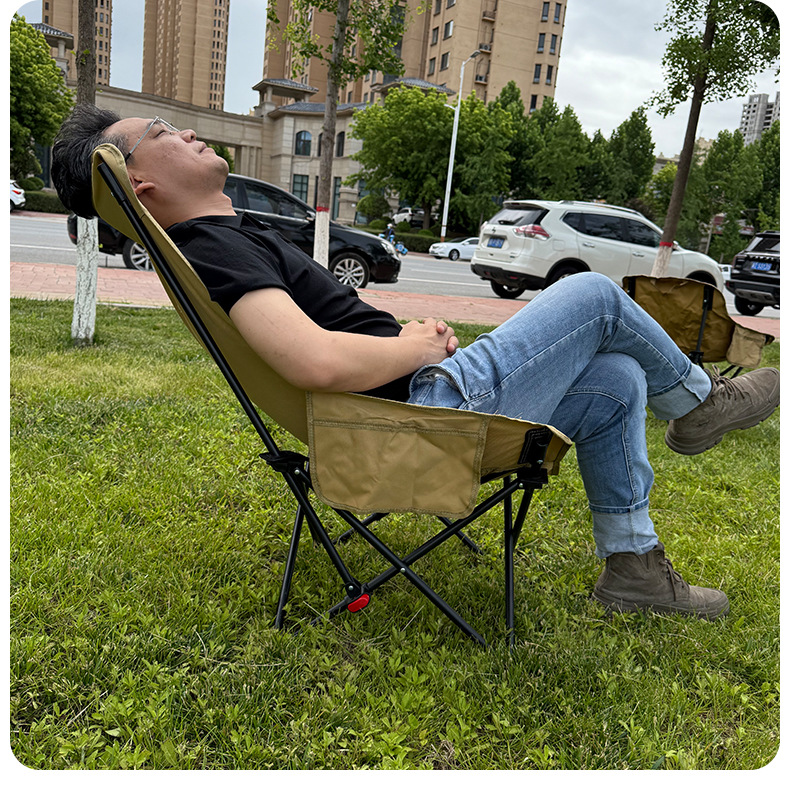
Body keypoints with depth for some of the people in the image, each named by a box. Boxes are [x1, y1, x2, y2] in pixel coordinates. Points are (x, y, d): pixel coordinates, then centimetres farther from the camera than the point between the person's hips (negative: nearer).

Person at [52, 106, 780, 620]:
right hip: (432, 405, -10)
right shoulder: (214, 249, -17)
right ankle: (698, 401, 24)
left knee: (618, 383, 13)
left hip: (421, 396, 10)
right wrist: (418, 347, -16)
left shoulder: (227, 238, 15)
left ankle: (633, 563, 21)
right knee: (593, 292, -3)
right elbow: (318, 363, -34)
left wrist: (412, 333, 4)